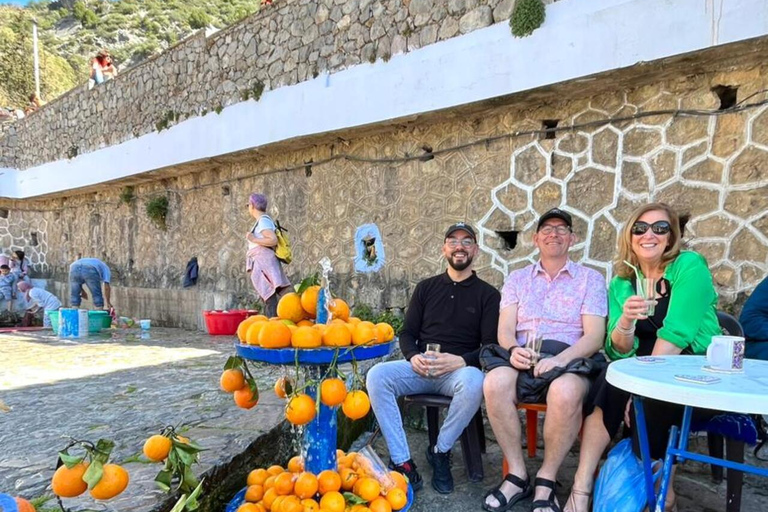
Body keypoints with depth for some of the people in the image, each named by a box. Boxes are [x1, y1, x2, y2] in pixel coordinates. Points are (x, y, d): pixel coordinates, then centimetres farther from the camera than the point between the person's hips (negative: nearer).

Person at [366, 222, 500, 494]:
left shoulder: (487, 294, 7)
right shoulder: (426, 287, 15)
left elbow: (491, 346, -1)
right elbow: (407, 333, 13)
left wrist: (460, 361, -20)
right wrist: (413, 356, -10)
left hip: (459, 370, -2)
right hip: (420, 367, 3)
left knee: (474, 383, -36)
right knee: (377, 375, -25)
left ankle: (440, 452, -11)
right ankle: (402, 461, -19)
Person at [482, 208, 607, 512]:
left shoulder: (590, 279, 11)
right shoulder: (517, 279, 18)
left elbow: (594, 336, -1)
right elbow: (505, 329, 8)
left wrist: (560, 359, -20)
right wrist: (513, 349, -17)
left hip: (569, 360, -1)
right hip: (523, 360, 2)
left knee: (566, 391, -37)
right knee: (495, 381, -32)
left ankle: (546, 481, -15)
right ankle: (517, 475, -14)